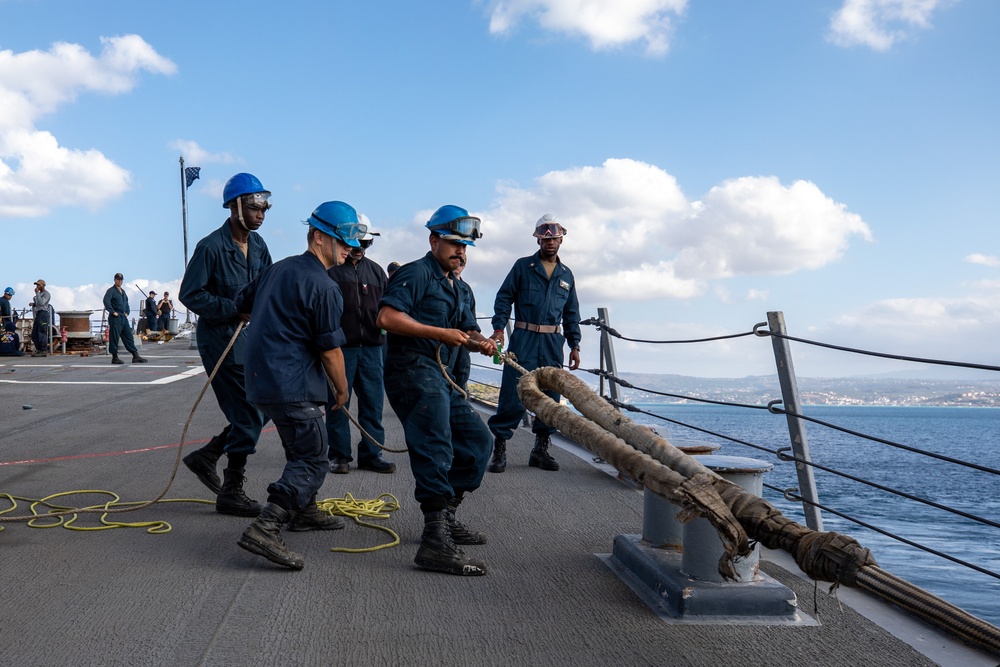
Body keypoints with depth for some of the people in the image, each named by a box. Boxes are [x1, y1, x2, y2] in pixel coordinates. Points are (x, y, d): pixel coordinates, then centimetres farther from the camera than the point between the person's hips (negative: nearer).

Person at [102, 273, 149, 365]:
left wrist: (127, 312, 19)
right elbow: (106, 301, -21)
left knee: (129, 336, 5)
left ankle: (135, 357, 5)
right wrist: (113, 312, -20)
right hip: (115, 318, -8)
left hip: (123, 317, 8)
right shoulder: (111, 290, -6)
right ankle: (115, 357, 3)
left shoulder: (122, 291, 19)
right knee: (114, 337, -3)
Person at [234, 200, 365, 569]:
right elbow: (331, 350, -14)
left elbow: (240, 304, 24)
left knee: (302, 447, 24)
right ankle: (264, 529, -17)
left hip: (262, 378, 10)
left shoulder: (278, 269, 12)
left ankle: (304, 511, 38)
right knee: (313, 460, -6)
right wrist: (342, 389, 1)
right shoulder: (324, 287, -16)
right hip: (294, 386, -10)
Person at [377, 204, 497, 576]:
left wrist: (480, 342, 1)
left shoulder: (451, 285, 25)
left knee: (476, 440, 15)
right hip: (413, 371, -10)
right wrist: (440, 332, -19)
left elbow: (466, 330, 26)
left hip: (439, 378, 10)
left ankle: (445, 517, 24)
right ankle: (436, 541, -27)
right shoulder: (417, 274, -6)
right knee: (435, 451, -21)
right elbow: (387, 316, -21)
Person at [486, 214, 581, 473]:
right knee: (513, 395, -8)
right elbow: (504, 298, 3)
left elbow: (572, 314, 19)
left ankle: (541, 449, 16)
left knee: (550, 396, 5)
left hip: (553, 344, 4)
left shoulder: (566, 275, 16)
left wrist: (574, 345, 13)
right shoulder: (523, 266, 5)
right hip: (523, 339, -4)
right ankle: (499, 448, -2)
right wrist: (498, 329, -10)